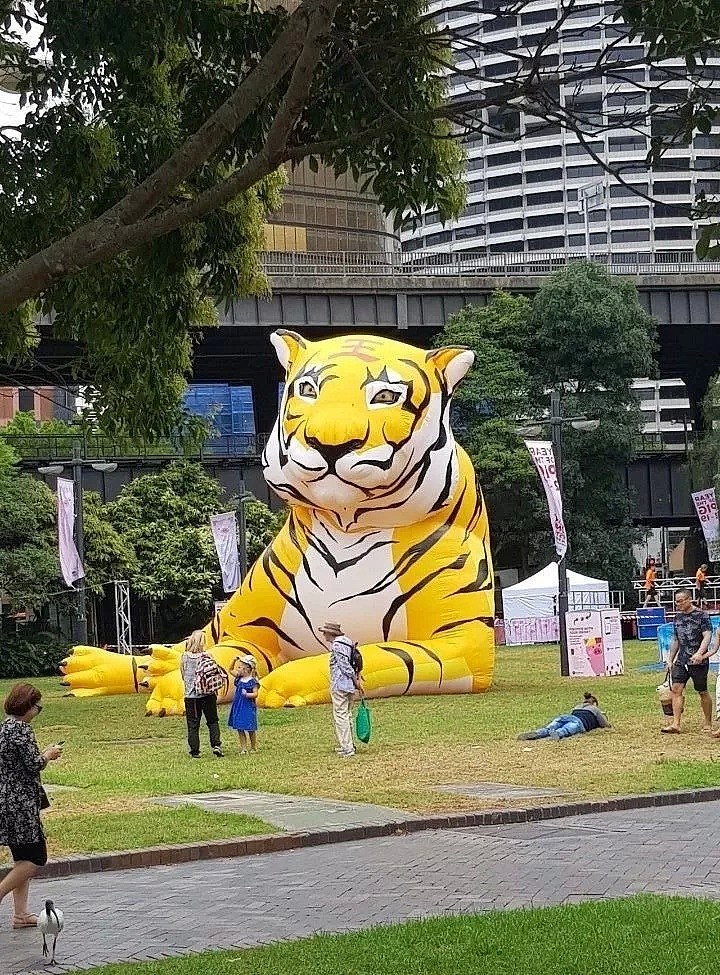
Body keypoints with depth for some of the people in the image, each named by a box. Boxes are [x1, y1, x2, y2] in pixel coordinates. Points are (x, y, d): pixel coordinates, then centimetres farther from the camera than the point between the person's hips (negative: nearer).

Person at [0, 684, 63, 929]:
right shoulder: (21, 730, -15)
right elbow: (33, 765, -17)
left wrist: (42, 755, 16)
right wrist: (48, 755, 1)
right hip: (20, 801, -10)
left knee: (22, 857, 13)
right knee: (34, 857, -4)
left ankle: (21, 913, 13)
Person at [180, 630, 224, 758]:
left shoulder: (185, 657, -5)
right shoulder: (206, 656, -9)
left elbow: (183, 675, 6)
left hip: (191, 696, 1)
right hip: (207, 694, -1)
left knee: (193, 724, 7)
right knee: (213, 721, 14)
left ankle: (194, 751, 7)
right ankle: (216, 745, 1)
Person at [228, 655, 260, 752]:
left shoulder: (253, 681, -12)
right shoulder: (239, 678, 7)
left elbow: (255, 694, -14)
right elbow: (231, 670, 18)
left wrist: (247, 695, -31)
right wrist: (234, 661, 3)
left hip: (248, 707, -6)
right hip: (238, 707, 6)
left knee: (250, 729, 3)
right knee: (239, 729, 5)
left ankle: (253, 747, 17)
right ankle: (243, 748, 11)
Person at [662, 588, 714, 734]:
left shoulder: (702, 615, -5)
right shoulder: (678, 616, 13)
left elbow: (707, 636, -15)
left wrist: (699, 653, -29)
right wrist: (670, 660, 17)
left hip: (698, 660, -5)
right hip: (681, 660, 5)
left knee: (702, 692, 3)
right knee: (676, 688, -9)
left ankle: (708, 723, 18)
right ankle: (675, 724, -13)